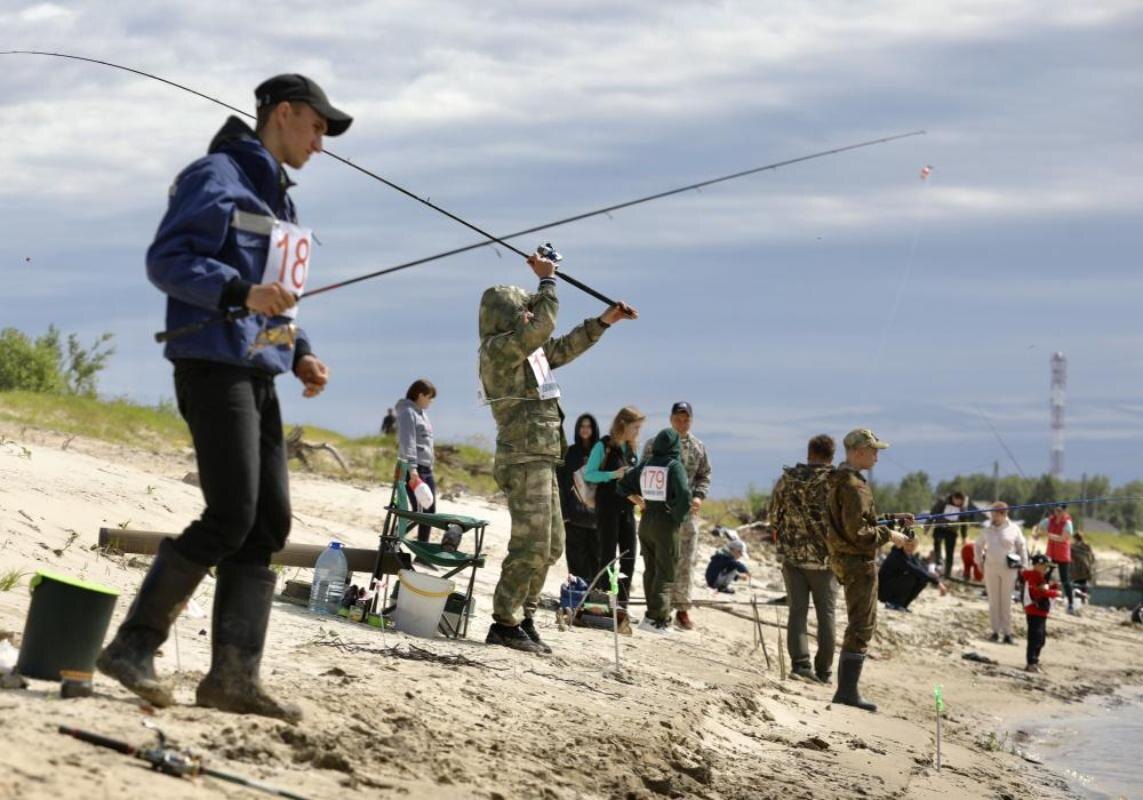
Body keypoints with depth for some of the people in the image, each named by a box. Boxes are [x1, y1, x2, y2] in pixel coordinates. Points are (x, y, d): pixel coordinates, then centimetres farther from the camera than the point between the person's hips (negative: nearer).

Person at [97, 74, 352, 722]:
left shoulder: (280, 197, 23)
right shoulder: (218, 177, -6)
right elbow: (166, 259, -14)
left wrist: (300, 354, 11)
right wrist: (243, 292, -27)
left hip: (260, 372, 10)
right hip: (214, 365, -10)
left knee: (270, 522, 2)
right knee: (231, 516, -15)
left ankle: (235, 673, 1)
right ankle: (134, 646, -7)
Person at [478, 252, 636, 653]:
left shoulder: (529, 350, 17)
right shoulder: (499, 348, -11)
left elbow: (565, 346, 31)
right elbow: (544, 323, -21)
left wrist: (605, 320, 29)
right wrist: (547, 279, -10)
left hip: (541, 460, 10)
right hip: (524, 459, -10)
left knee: (550, 546, 13)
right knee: (531, 546, -12)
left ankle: (522, 620, 18)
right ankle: (505, 624, -7)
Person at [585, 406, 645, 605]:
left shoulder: (631, 449, 12)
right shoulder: (603, 446, -7)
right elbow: (588, 474, -9)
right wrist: (613, 475, -21)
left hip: (627, 508, 6)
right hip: (607, 506, -6)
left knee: (628, 558, 5)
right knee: (607, 555, -3)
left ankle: (622, 604, 11)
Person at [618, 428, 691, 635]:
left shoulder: (645, 465, 6)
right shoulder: (674, 466, -11)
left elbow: (623, 485, 13)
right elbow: (684, 496, -21)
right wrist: (678, 517, -7)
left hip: (645, 522, 6)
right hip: (666, 523, -6)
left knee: (650, 570, 13)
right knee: (665, 573, -2)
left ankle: (654, 613, 16)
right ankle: (658, 619, -7)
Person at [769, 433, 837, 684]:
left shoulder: (787, 480, 0)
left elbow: (773, 518, 6)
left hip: (793, 554, 2)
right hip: (825, 557, -1)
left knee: (797, 610, 5)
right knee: (825, 614, 8)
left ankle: (800, 662, -7)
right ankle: (823, 669, 10)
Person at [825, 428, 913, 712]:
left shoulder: (839, 481, 14)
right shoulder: (854, 486, -19)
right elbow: (859, 533, -23)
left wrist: (892, 519, 16)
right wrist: (889, 535, -12)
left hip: (845, 561, 11)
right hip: (858, 563, -11)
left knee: (859, 625, 16)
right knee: (862, 626, -8)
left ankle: (845, 689, 18)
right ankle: (848, 690, -9)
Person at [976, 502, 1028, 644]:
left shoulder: (1013, 529, -2)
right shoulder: (988, 529, 5)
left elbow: (1022, 546, 6)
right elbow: (978, 545, 19)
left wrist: (1023, 564, 1)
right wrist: (980, 561, 13)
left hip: (1008, 569, -2)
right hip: (990, 568, 2)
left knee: (1006, 602, 0)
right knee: (993, 601, 5)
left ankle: (1007, 633, 3)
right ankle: (995, 631, 10)